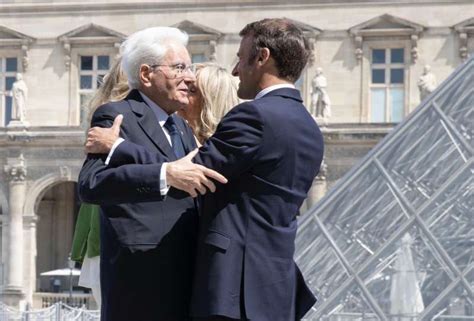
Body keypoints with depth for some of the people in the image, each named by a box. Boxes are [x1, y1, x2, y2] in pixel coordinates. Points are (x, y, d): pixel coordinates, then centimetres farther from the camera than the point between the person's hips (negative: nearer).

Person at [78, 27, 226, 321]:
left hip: (186, 273, 8)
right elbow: (91, 184, -22)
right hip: (142, 275, -8)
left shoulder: (182, 127, 22)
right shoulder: (115, 116, -5)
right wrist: (166, 175, -33)